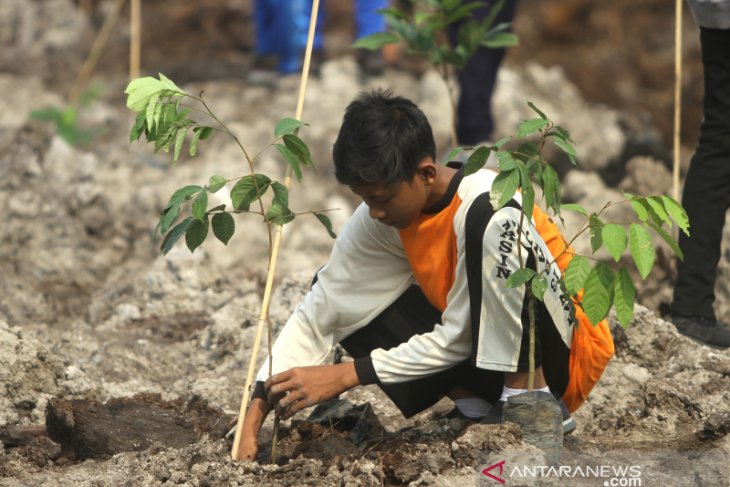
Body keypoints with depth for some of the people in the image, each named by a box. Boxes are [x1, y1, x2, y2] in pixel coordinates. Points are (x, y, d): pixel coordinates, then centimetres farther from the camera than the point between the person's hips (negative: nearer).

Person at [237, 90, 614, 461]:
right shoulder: (380, 219, -7)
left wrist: (347, 375, -21)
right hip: (480, 346, 7)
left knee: (489, 222, -31)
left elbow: (457, 339, -23)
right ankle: (479, 410, -4)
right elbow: (318, 313, -7)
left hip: (565, 356, -7)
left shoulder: (488, 205, -27)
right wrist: (255, 417, -17)